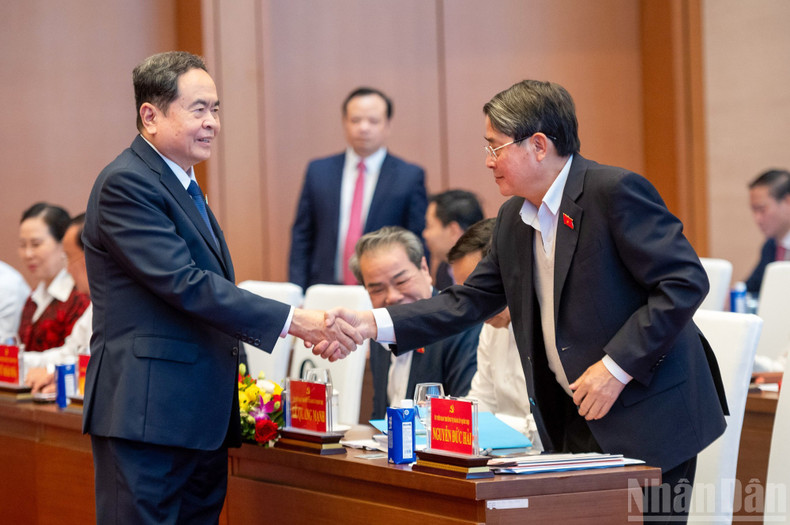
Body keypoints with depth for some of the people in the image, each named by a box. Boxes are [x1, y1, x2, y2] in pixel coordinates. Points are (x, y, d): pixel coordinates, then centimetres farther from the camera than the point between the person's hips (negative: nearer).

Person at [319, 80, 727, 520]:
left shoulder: (616, 191, -14)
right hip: (576, 425, 7)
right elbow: (470, 300, 13)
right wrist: (373, 323, 2)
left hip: (649, 420, -7)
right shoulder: (514, 219, 12)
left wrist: (616, 367, -21)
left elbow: (685, 282, -19)